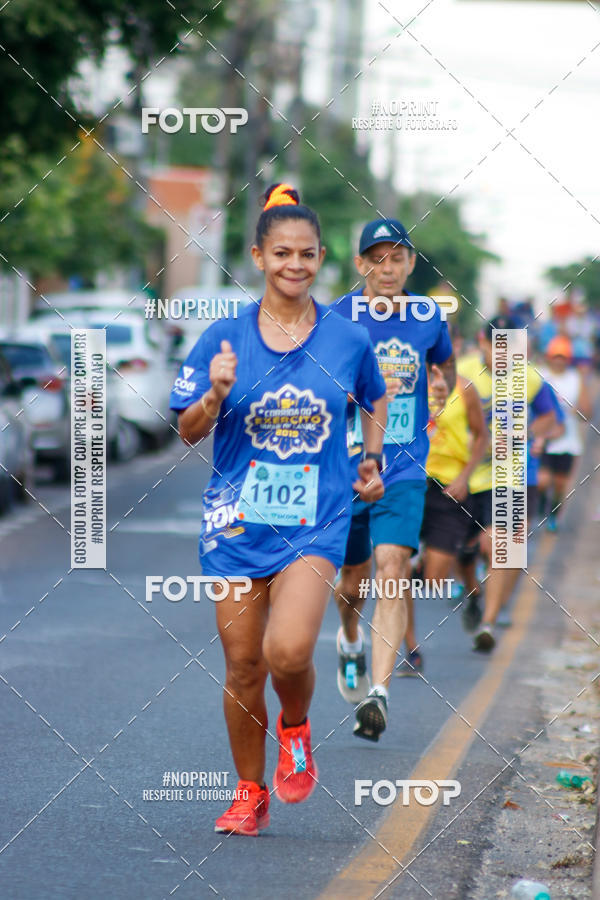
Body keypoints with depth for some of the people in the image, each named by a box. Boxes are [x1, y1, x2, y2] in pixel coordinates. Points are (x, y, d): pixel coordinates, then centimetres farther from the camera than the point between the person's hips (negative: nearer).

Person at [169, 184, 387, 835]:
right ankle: (250, 791, 24)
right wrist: (216, 395, -16)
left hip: (316, 520, -1)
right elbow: (188, 432, 2)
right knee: (243, 665, 5)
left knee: (290, 651, -21)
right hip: (237, 519, 1)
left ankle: (296, 727, 13)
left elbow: (374, 402, 22)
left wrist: (371, 461, 11)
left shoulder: (348, 340, 1)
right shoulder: (224, 338, -1)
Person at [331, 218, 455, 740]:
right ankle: (351, 639, 48)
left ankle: (377, 695, -19)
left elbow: (445, 364, 23)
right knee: (354, 582, 12)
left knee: (392, 574, -16)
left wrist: (443, 388, 1)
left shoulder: (429, 317, 3)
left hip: (404, 469, 0)